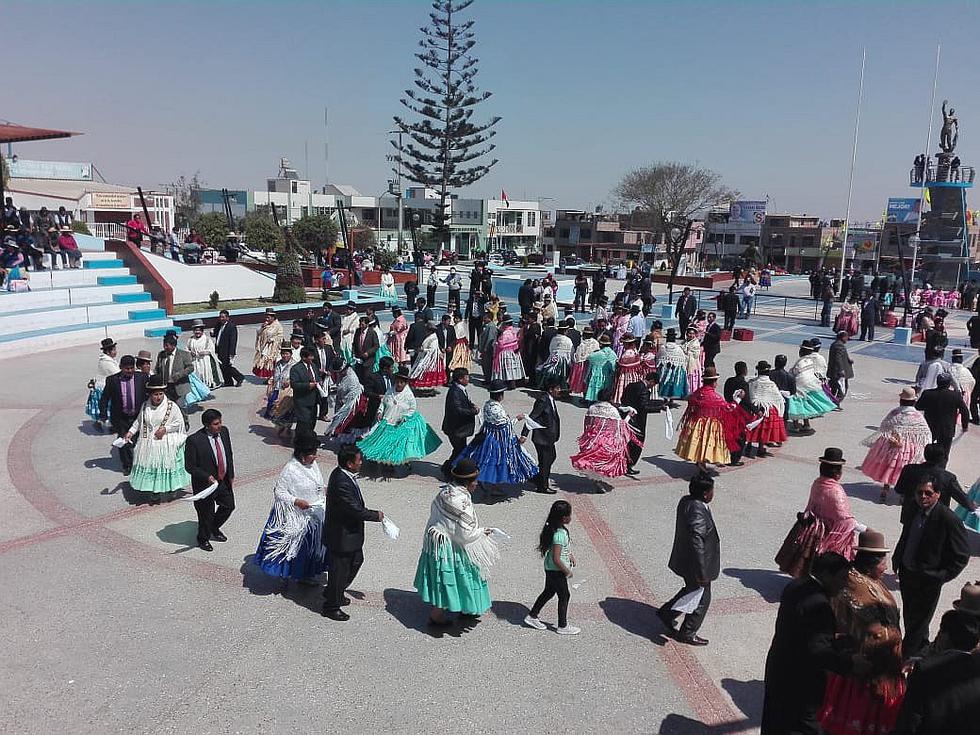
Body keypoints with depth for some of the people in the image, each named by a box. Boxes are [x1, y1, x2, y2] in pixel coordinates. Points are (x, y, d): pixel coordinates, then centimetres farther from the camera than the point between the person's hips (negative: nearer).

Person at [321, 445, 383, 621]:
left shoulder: (341, 473, 0)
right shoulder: (342, 482, -32)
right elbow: (355, 510, -28)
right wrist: (376, 515, -15)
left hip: (350, 532, 10)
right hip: (341, 535, -10)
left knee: (356, 560, 26)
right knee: (340, 570, 8)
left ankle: (335, 593, 44)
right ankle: (331, 606, 28)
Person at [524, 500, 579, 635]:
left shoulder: (557, 529, -2)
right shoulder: (560, 534, -31)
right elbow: (556, 559, -29)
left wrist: (570, 555, 13)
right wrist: (567, 571, -18)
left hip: (550, 569, 9)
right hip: (556, 570, -9)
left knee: (549, 592, 23)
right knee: (564, 595, 8)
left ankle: (532, 616, 34)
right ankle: (562, 626, 23)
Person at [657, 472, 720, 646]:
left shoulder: (686, 501, -2)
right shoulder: (698, 513, -33)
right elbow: (697, 544, -32)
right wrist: (702, 573, -24)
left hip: (685, 559, 9)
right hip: (695, 565, -9)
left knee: (691, 590, 29)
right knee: (701, 600, 12)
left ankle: (666, 613, 38)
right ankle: (688, 634, 29)